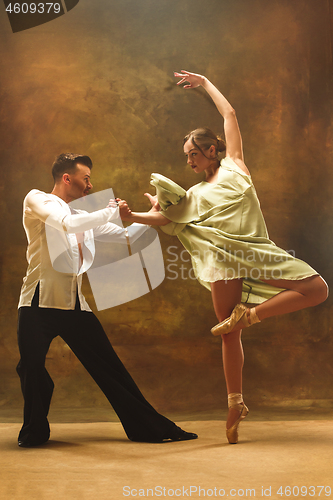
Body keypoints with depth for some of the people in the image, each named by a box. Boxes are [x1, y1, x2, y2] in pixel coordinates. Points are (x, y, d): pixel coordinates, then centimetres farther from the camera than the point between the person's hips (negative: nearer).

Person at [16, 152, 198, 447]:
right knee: (32, 368, -10)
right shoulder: (37, 200, 3)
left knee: (110, 368, 4)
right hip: (40, 303, -6)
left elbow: (128, 237, 25)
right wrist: (112, 211, -7)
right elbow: (68, 224, -16)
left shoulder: (85, 217, 22)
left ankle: (149, 427, 10)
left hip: (75, 306, 6)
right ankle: (36, 431, 16)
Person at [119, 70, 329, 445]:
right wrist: (132, 217, 1)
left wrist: (206, 83, 28)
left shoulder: (234, 165, 17)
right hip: (224, 259, 0)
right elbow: (164, 218, 14)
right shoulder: (195, 195, 21)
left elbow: (230, 115, 20)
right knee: (230, 336, 0)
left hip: (257, 252, 0)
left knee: (317, 289, -12)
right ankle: (235, 403, 10)